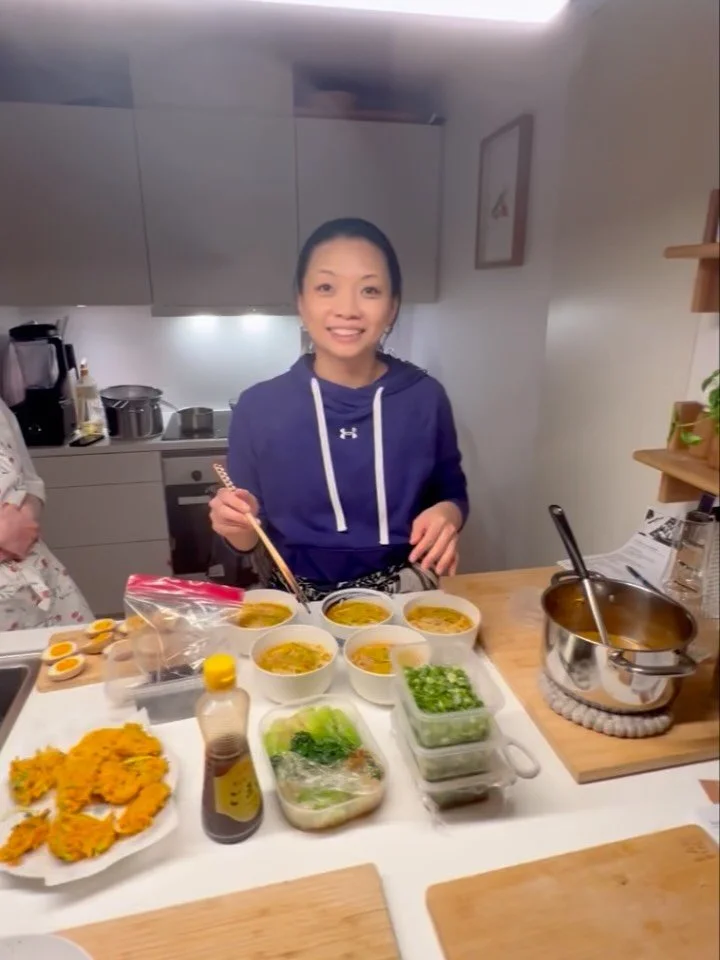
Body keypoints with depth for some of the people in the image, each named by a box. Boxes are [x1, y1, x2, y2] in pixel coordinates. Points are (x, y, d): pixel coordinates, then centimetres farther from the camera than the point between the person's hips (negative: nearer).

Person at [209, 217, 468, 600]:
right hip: (298, 604, -1)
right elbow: (251, 541, 3)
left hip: (402, 596, 2)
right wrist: (237, 528, -17)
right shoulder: (258, 407, -7)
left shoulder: (425, 397, -5)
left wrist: (448, 514, -11)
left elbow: (451, 492, 10)